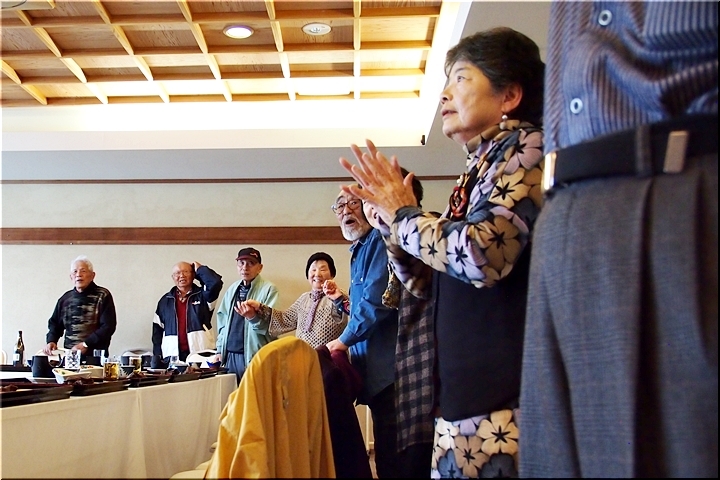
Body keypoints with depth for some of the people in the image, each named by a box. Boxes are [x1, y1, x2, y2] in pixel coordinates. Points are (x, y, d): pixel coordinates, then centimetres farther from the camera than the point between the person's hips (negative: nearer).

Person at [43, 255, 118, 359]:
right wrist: (51, 341, 6)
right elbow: (55, 323, 24)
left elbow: (108, 327, -8)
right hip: (69, 356, 4)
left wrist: (85, 344, -14)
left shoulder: (103, 296, 0)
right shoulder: (65, 298, 14)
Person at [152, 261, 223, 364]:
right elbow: (157, 329, 17)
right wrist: (157, 355, 9)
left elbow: (216, 283, -14)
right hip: (173, 356, 3)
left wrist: (199, 269, 1)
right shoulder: (165, 300, 16)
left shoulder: (202, 295, 7)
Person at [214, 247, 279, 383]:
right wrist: (220, 350, 15)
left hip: (254, 356, -5)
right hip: (230, 355, 6)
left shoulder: (269, 289, -5)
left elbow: (271, 324, -12)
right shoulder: (232, 289, 14)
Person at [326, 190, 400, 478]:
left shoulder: (380, 241, -10)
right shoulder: (359, 250, 21)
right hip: (373, 366, 10)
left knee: (391, 448, -5)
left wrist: (345, 340, -9)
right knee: (384, 447, 14)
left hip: (386, 364, -10)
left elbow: (377, 298, -20)